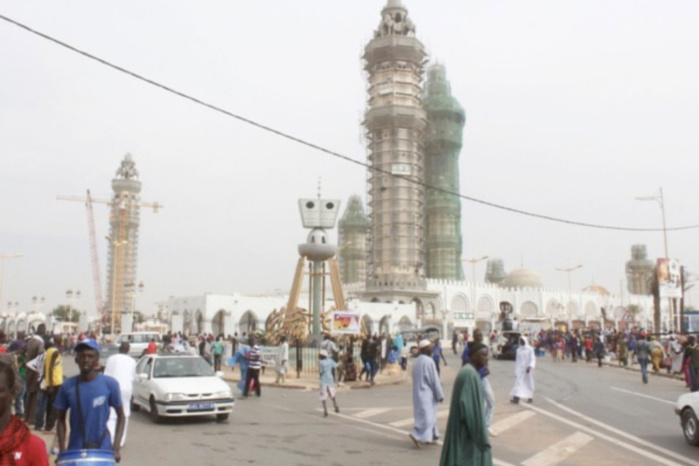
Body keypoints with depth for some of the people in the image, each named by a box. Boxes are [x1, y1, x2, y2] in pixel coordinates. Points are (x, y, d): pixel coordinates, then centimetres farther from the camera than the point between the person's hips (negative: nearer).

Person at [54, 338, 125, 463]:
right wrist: (62, 450, -2)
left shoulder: (110, 384, -8)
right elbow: (61, 419, 7)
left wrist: (116, 448, -7)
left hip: (102, 451, -2)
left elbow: (121, 416, 1)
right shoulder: (68, 386, -3)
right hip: (75, 451, 2)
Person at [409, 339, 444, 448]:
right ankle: (416, 434, -16)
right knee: (428, 416, -6)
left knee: (424, 415, 16)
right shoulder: (429, 361, -17)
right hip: (427, 393, -9)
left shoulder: (417, 361, 8)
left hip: (418, 392, 9)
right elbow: (434, 379, -16)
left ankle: (430, 437, 22)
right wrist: (440, 395, -10)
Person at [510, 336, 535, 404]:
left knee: (529, 383, 8)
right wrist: (516, 370, 14)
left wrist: (530, 366, -29)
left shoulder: (530, 349, -7)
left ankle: (530, 397, 24)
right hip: (520, 369, 4)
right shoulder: (518, 349, 9)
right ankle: (516, 398, -13)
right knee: (518, 383, -6)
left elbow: (532, 359, -12)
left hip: (527, 369, -4)